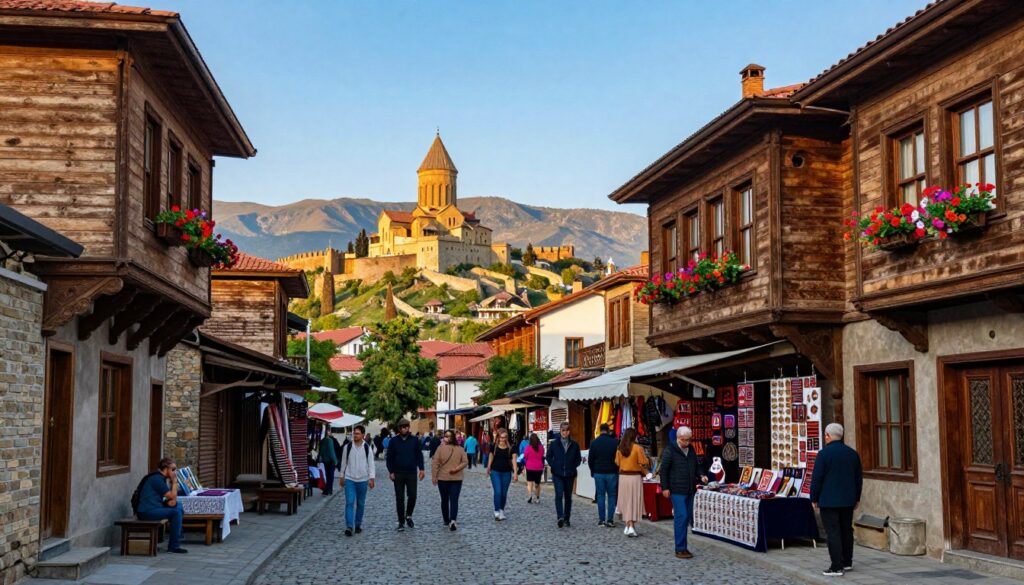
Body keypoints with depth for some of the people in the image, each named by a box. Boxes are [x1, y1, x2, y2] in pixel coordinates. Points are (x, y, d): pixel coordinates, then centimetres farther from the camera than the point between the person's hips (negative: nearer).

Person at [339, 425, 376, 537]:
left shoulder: (367, 448, -2)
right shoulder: (347, 447, 0)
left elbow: (371, 464, -2)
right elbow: (344, 462, 8)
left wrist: (372, 478, -9)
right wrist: (342, 476, 10)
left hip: (362, 480, 1)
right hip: (349, 479, -1)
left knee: (361, 504, 10)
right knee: (349, 502, -10)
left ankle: (358, 525, 23)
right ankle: (349, 527, -13)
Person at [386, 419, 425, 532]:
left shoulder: (414, 440, 3)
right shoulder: (394, 441, 1)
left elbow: (419, 455, 6)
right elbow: (389, 457, 3)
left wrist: (421, 469, -2)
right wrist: (391, 471, -4)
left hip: (411, 473, 0)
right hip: (398, 474, 0)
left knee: (412, 496, -4)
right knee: (400, 499, 3)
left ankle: (408, 516, 21)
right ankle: (401, 522, 11)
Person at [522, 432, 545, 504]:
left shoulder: (528, 447, -13)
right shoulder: (541, 447, -3)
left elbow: (525, 457, -2)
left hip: (530, 467, -3)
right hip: (539, 468, 3)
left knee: (530, 483, -2)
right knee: (537, 483, 17)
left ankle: (530, 496, -22)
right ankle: (537, 498, 25)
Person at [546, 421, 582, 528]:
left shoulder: (574, 445, 4)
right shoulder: (554, 444, 2)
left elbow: (578, 458, 12)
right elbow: (549, 457, 10)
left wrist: (573, 467, -2)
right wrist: (553, 466, -3)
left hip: (570, 475, 2)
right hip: (557, 474, -2)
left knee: (568, 497, 8)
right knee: (559, 495, -16)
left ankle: (567, 519, 17)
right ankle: (560, 517, -24)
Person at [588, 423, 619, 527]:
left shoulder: (594, 443, -1)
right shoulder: (614, 442, -5)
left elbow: (590, 460, 4)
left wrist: (593, 471, 16)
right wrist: (617, 470, 13)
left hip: (598, 473, 1)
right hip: (612, 473, -1)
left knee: (600, 495, 7)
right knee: (612, 496, 5)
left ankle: (601, 519, 4)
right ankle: (610, 520, -1)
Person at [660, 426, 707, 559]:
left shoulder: (691, 450, 14)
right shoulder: (670, 451, -7)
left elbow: (696, 466, 25)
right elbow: (663, 470, -7)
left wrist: (701, 475, 5)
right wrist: (665, 487, -11)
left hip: (690, 490, 7)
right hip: (677, 490, -7)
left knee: (687, 517, 8)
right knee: (681, 517, -11)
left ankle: (682, 546, 17)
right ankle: (680, 549, -8)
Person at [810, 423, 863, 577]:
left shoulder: (824, 453, -13)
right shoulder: (853, 453, 6)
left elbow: (816, 478, -13)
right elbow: (859, 478, 13)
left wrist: (814, 498, -2)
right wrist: (856, 498, 22)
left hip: (829, 501, -6)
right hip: (848, 500, 6)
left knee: (833, 533, -5)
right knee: (846, 530, 16)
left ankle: (837, 567, -6)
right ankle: (847, 562, 25)